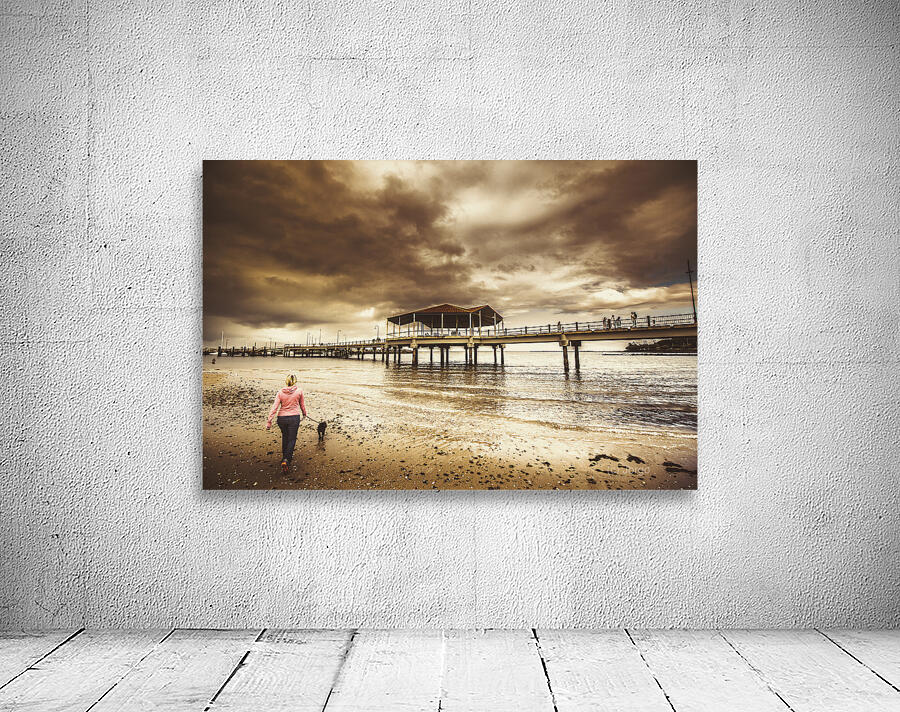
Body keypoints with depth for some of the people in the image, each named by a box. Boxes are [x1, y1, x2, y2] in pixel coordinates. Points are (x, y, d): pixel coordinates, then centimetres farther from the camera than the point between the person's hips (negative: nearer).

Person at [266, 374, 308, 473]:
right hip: (294, 417, -2)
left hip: (282, 418, 2)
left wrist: (269, 421, -7)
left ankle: (285, 456, 37)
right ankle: (286, 460, -14)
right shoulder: (299, 392, -5)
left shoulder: (280, 393, -4)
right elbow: (302, 405, 9)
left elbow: (274, 407, -9)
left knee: (285, 437, 24)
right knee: (292, 439, 3)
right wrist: (304, 414, 27)